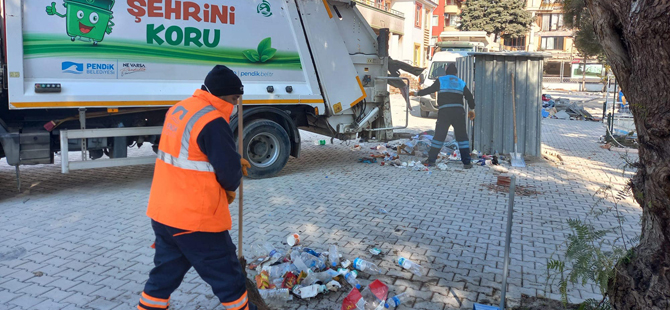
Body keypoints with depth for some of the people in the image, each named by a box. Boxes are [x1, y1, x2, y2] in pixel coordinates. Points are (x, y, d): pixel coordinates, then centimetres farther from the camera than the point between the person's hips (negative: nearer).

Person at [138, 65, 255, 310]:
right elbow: (229, 172, -18)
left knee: (165, 272, 22)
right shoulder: (212, 121, -21)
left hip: (162, 212, 9)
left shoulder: (179, 109, 8)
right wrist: (231, 187, 5)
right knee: (226, 275, 10)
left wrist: (234, 160, 11)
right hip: (196, 217, -9)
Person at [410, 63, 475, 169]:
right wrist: (472, 109, 29)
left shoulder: (440, 80, 7)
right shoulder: (461, 83, 16)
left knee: (439, 135, 3)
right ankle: (466, 162, 5)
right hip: (459, 111, 2)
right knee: (462, 136, 7)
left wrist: (417, 93, 20)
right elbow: (469, 96, 17)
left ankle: (431, 160, 4)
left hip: (444, 112, -2)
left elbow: (429, 90, 7)